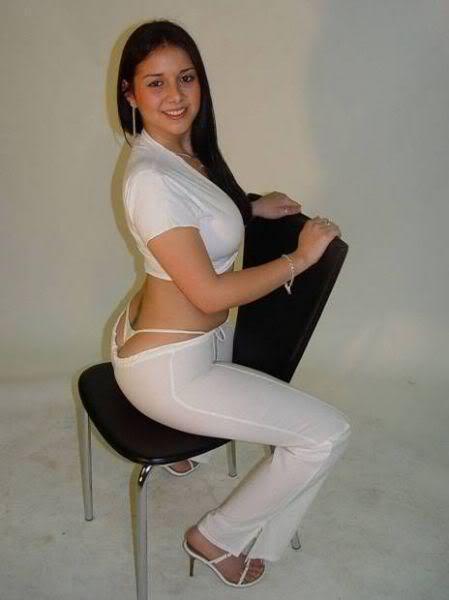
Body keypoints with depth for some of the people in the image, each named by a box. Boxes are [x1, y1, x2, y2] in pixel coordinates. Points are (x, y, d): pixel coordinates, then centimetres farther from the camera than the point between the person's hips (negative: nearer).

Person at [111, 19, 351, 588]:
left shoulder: (186, 149, 3)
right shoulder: (151, 177, -26)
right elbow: (209, 293, -26)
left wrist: (251, 208, 6)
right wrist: (300, 257, -16)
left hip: (200, 334, 10)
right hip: (166, 366, -10)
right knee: (327, 434, -9)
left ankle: (178, 442, 37)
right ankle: (216, 537, 11)